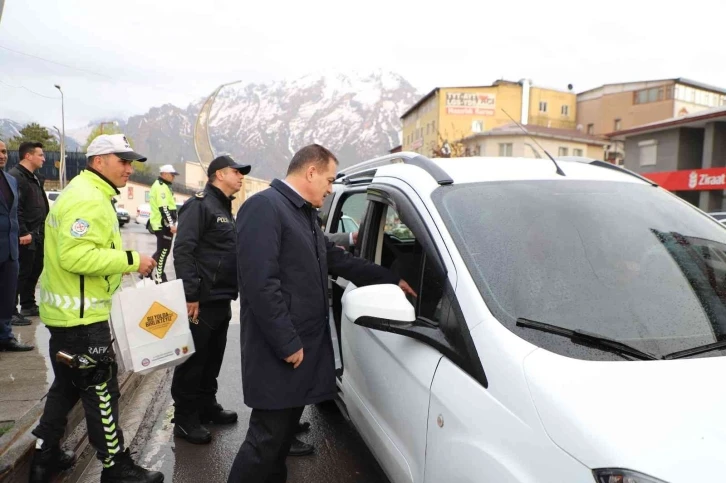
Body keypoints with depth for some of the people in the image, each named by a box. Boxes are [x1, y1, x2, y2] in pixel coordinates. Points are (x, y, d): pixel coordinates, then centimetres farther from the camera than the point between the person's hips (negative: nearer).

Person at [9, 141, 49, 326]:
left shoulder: (33, 178, 17)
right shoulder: (16, 176, -15)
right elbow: (14, 208, -23)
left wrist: (41, 229, 16)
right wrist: (23, 232, -24)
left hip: (37, 234, 10)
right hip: (25, 236, -10)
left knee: (34, 271, 17)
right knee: (21, 273, -4)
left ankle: (28, 305, 29)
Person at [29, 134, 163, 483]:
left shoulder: (86, 194, 14)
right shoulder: (88, 199, -20)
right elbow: (76, 256, -29)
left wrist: (121, 264, 9)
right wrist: (130, 260, -24)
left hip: (69, 310, 11)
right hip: (80, 315, -11)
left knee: (68, 385, 22)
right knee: (101, 389, 0)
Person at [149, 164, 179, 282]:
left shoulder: (162, 186, 20)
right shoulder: (161, 187, -15)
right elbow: (164, 208, -23)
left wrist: (170, 223, 27)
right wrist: (171, 224, -26)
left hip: (161, 224, 11)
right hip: (163, 224, -11)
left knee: (162, 250, 18)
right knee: (163, 250, -4)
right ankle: (159, 276, 3)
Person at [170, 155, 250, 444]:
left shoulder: (225, 208, 18)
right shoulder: (200, 205, -12)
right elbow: (183, 251, -20)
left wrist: (231, 291, 16)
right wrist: (190, 295, -24)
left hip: (221, 301, 9)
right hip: (202, 301, -9)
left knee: (213, 359, 18)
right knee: (193, 361, 2)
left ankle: (207, 406, 32)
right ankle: (185, 419, 14)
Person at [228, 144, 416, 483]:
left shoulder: (304, 213, 16)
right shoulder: (264, 207, -15)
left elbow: (337, 260, 22)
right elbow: (260, 283, -23)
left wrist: (391, 279, 21)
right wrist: (288, 343, -21)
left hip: (303, 344, 9)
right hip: (279, 352, -9)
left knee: (284, 431, 19)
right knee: (268, 436, 0)